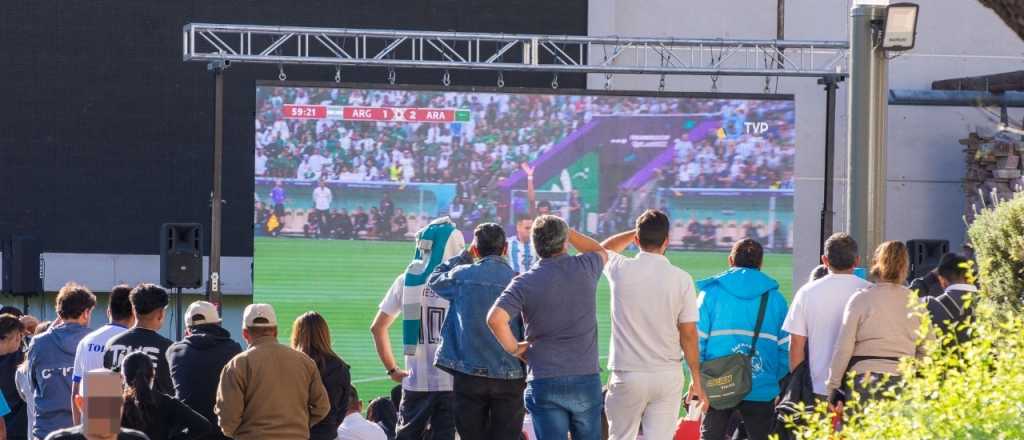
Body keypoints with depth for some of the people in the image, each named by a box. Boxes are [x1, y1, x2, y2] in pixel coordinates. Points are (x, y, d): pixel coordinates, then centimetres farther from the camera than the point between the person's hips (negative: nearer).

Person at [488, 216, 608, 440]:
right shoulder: (585, 268, 0)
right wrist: (566, 232, 24)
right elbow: (600, 252, 26)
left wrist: (514, 348, -4)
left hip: (544, 381, -2)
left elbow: (495, 318, -20)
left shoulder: (525, 282, -6)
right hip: (587, 379, 2)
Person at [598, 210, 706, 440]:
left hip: (628, 375, -1)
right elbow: (688, 334, -2)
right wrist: (697, 380, 6)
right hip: (668, 376, 1)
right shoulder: (682, 279, -4)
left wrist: (638, 231, 28)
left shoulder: (621, 270, -4)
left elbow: (604, 248, 21)